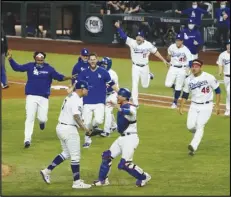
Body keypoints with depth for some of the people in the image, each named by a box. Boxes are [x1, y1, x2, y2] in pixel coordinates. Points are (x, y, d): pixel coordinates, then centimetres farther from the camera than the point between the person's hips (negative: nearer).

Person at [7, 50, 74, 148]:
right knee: (30, 118, -7)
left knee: (43, 118, -2)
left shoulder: (49, 68, 0)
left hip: (44, 98, 0)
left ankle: (41, 121, 38)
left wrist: (67, 78, -24)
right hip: (31, 97, 0)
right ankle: (27, 140, -3)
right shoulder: (30, 66, 1)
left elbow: (58, 77, -5)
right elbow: (17, 67, -1)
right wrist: (10, 59, -15)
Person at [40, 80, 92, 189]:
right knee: (75, 156, -2)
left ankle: (47, 171, 19)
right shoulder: (77, 100, -16)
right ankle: (77, 182, 1)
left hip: (61, 127, 10)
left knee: (66, 153, 21)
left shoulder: (70, 97, 14)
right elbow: (76, 116, -26)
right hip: (69, 129, -10)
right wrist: (85, 128, -29)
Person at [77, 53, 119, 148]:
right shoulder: (84, 73, 3)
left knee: (99, 120, -22)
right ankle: (87, 141, 23)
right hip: (87, 102, 2)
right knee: (87, 123, 3)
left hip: (99, 102, -2)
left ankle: (94, 125, 13)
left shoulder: (103, 72, -1)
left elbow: (112, 84, 1)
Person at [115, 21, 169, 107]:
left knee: (145, 86, 14)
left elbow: (155, 52, -1)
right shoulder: (132, 42, -14)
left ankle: (149, 76, 48)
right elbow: (123, 36, -21)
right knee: (135, 84, -7)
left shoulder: (148, 45, -11)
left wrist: (164, 60, -2)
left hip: (145, 67, 1)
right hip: (136, 67, -1)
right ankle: (135, 102, -1)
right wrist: (118, 27, -36)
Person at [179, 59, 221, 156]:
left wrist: (217, 105, -6)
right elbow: (185, 94, 9)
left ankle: (193, 147, -23)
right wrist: (181, 107, 2)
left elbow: (217, 90, -4)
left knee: (200, 125, -14)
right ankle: (197, 135, 30)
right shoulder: (188, 80, -1)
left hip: (206, 106, -4)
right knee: (190, 126, -6)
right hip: (194, 106, 4)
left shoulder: (209, 78, -13)